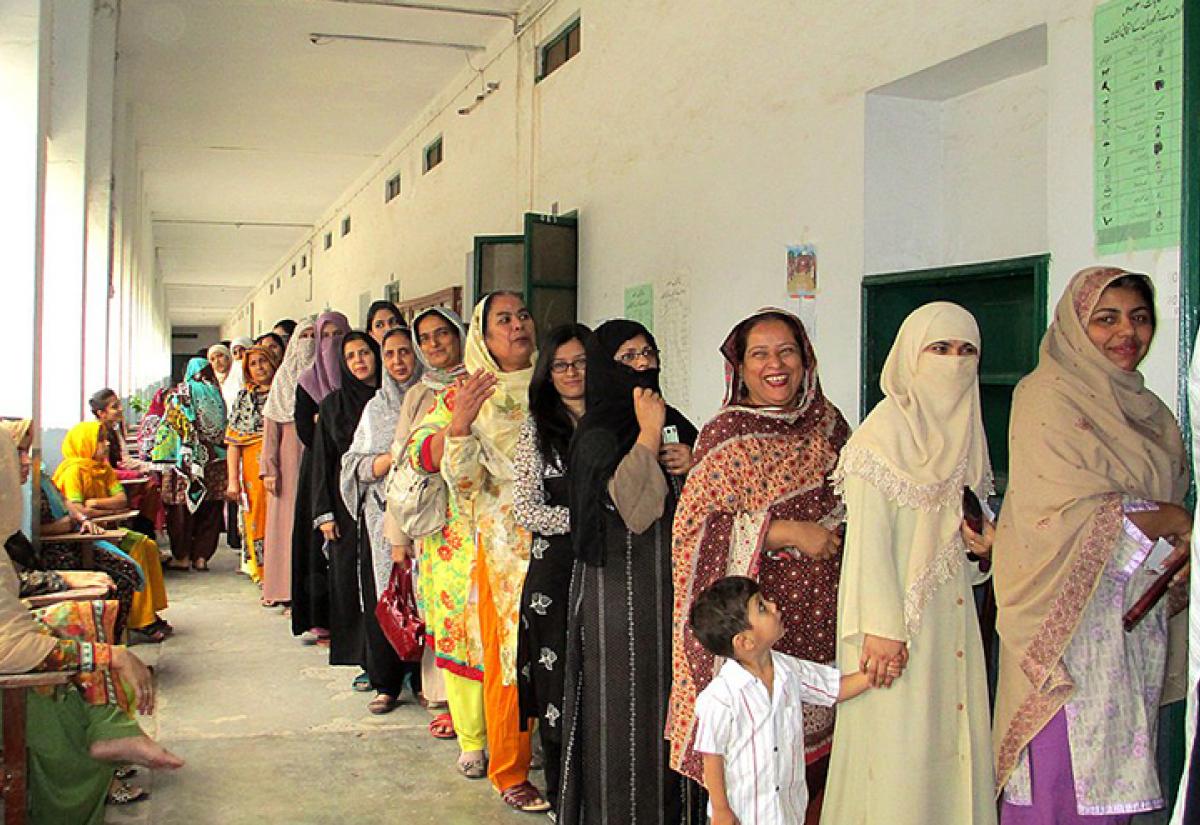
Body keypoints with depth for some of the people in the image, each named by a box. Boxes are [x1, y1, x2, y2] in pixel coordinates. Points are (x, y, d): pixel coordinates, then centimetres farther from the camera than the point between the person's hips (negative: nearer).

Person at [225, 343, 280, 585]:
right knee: (258, 519, 1)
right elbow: (233, 442, 6)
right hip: (254, 471, 1)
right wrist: (233, 480, -2)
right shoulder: (243, 398, 11)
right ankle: (264, 579, 11)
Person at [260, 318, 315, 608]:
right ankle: (286, 588, 7)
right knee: (287, 520, 1)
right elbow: (271, 426, 5)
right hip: (290, 457, 1)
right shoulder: (283, 377, 10)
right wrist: (269, 468, -3)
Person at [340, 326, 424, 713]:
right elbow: (357, 468, 7)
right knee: (383, 598, 1)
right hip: (382, 515, 3)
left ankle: (424, 680, 9)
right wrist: (394, 457, -11)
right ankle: (387, 683, 13)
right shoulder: (376, 406, 14)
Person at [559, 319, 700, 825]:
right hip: (621, 593, -6)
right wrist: (649, 434, -19)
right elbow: (635, 507, -25)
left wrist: (693, 467, -4)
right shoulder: (596, 435, -10)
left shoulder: (674, 423, 10)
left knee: (671, 701, 13)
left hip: (672, 588, 6)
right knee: (624, 707, 3)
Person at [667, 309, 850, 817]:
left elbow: (851, 502, 23)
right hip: (753, 614, -5)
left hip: (822, 614, 5)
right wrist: (785, 532, -17)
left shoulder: (827, 423, 8)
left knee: (814, 733, 8)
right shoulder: (728, 436, -7)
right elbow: (691, 525, -13)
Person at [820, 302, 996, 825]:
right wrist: (881, 626, -20)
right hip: (898, 610, -7)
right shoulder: (887, 427, -10)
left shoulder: (964, 429, 11)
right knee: (898, 747, -2)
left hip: (951, 611, 7)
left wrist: (981, 545, 0)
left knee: (956, 737, 10)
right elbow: (867, 535, -15)